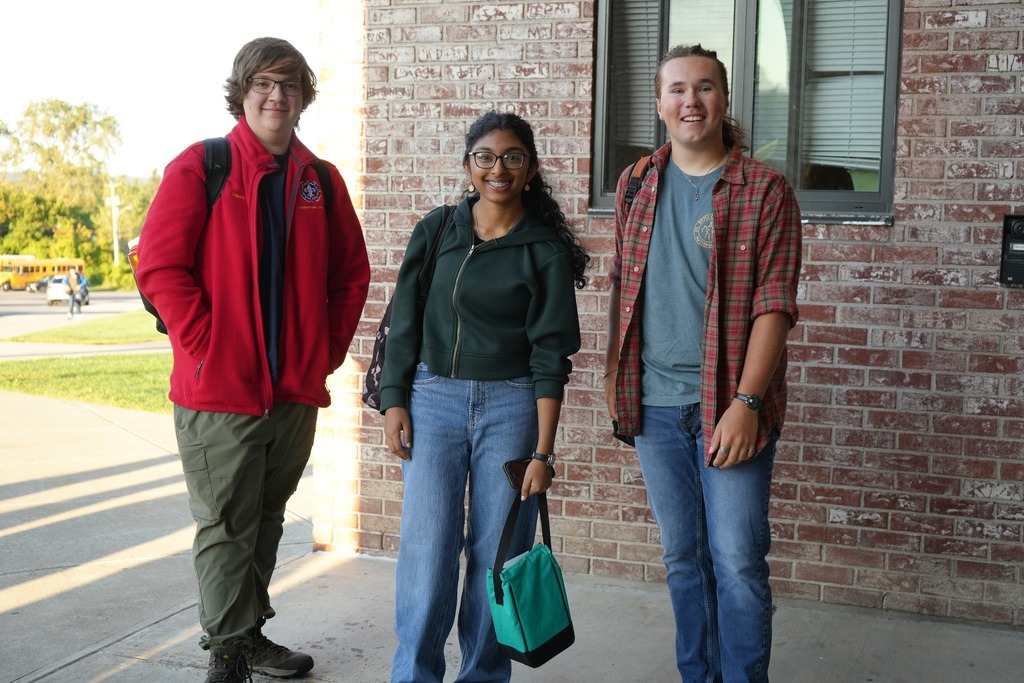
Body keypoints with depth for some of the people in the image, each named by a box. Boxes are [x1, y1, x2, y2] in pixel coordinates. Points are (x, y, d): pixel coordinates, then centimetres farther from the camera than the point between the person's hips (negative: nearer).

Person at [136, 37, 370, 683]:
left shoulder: (322, 181, 10)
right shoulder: (200, 166, -3)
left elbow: (352, 273, 16)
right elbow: (160, 265, -9)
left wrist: (329, 349, 7)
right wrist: (206, 345, -12)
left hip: (297, 388, 5)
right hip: (219, 387, -5)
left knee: (268, 517, 17)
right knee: (226, 525, 2)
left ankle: (252, 631, 32)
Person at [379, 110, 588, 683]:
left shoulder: (546, 249, -1)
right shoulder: (437, 230, 5)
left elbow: (550, 355, -5)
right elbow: (405, 324, 9)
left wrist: (543, 450, -10)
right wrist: (395, 402, 1)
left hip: (512, 407, -1)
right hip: (433, 401, 2)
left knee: (497, 554, 3)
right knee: (427, 550, -1)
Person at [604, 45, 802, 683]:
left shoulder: (765, 189, -5)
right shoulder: (635, 185, 9)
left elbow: (775, 303, -11)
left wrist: (746, 402, -19)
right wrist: (614, 375, 12)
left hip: (730, 402, -4)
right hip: (654, 403, 4)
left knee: (737, 561, -1)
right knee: (683, 558, 15)